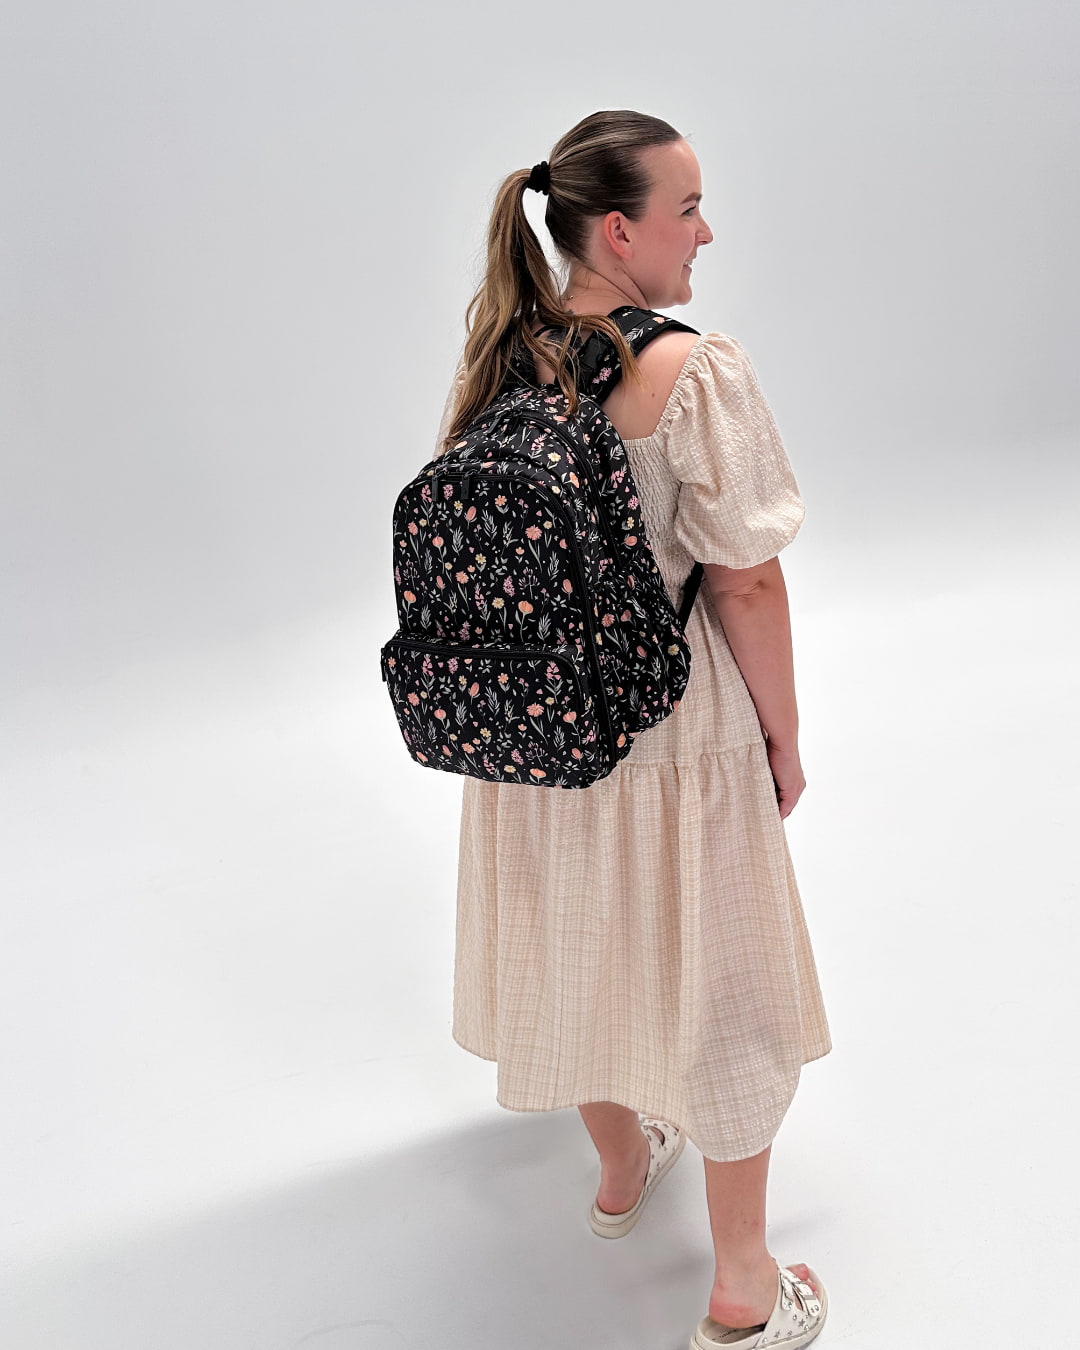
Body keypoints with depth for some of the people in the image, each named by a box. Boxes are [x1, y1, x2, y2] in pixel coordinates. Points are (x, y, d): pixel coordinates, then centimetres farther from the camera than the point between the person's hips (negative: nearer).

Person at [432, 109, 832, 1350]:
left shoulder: (491, 359, -3)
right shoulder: (692, 371, -22)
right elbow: (746, 582, -19)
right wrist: (782, 735, -5)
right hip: (672, 730, -6)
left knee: (582, 950, 24)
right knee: (710, 980, 11)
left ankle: (621, 1167, 50)